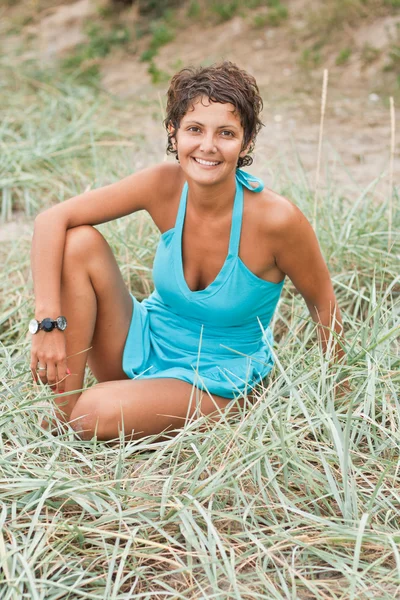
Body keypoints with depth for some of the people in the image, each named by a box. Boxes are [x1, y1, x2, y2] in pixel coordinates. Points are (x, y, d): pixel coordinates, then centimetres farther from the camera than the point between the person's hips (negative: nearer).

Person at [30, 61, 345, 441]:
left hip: (218, 383, -4)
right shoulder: (164, 186, -16)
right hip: (146, 346, 5)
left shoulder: (275, 218, -25)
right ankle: (65, 408, -11)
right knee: (79, 243, -18)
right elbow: (52, 220, -15)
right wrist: (48, 322, -25)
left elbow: (322, 302, -10)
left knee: (98, 414, -32)